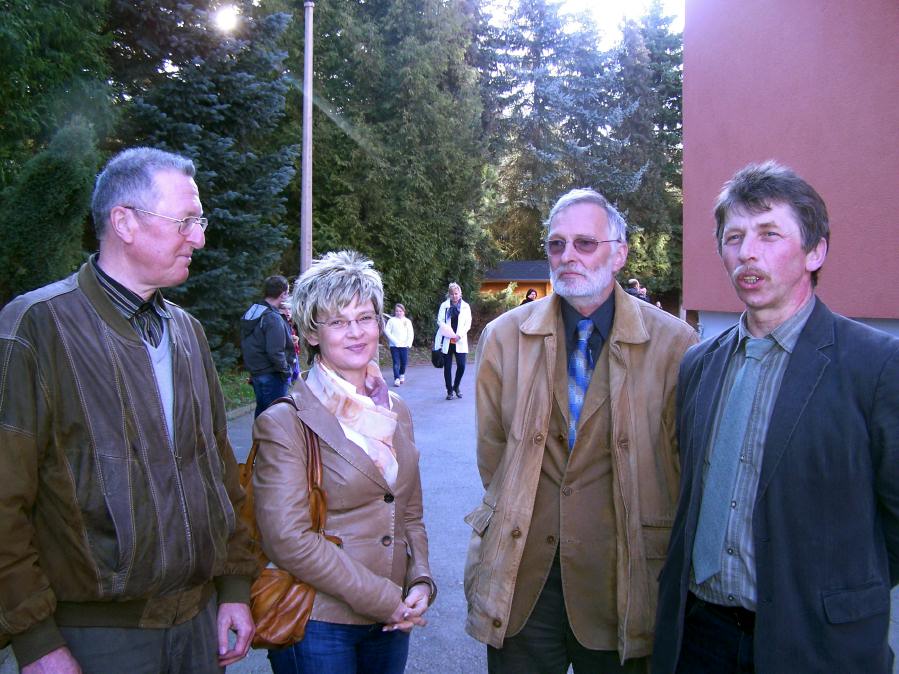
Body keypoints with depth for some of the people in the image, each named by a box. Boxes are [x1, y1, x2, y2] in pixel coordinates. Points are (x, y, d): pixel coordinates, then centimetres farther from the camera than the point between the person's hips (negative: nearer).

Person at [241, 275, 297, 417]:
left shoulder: (250, 312, 8)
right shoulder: (273, 319, -21)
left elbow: (246, 346, 15)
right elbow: (275, 352, -26)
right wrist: (286, 370, -12)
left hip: (255, 372, 9)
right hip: (272, 376, -9)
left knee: (261, 409, 19)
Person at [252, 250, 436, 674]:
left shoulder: (395, 411, 6)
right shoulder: (284, 423, -12)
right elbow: (288, 540, -18)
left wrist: (421, 582, -4)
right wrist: (386, 599, -16)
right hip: (320, 625, -5)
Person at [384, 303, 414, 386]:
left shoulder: (407, 321, 9)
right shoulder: (391, 320, 2)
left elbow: (411, 333, 7)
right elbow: (387, 331, -5)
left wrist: (409, 343, -5)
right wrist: (394, 340, -13)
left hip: (404, 345, 2)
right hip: (394, 345, -2)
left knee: (404, 362, 4)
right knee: (396, 362, -7)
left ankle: (402, 375, 29)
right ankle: (396, 378, -9)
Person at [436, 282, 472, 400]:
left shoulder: (465, 306, 8)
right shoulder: (444, 305, 6)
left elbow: (468, 323, 4)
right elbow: (440, 321, 1)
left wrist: (460, 334, -12)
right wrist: (449, 331, -16)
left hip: (460, 341, 0)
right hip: (446, 341, 0)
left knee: (461, 365, -6)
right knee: (447, 367, 2)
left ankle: (456, 387, 18)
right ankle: (449, 391, 14)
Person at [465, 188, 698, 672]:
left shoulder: (674, 344, -8)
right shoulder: (504, 336, -1)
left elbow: (684, 462, -1)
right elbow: (492, 450, 6)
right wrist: (514, 517, 6)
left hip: (620, 580, -1)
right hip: (522, 579, 2)